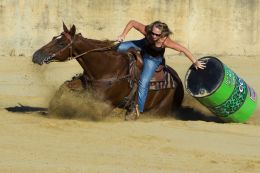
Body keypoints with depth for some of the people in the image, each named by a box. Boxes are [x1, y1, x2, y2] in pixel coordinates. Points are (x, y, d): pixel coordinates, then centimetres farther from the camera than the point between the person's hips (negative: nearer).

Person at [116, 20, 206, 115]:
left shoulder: (166, 41, -42)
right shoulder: (146, 30, -37)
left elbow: (184, 50, -34)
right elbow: (132, 22, -22)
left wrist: (195, 62, -26)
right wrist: (123, 35, -31)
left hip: (153, 58, -3)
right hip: (143, 46, 3)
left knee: (143, 83, -7)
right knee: (120, 48, -8)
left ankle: (139, 110, 6)